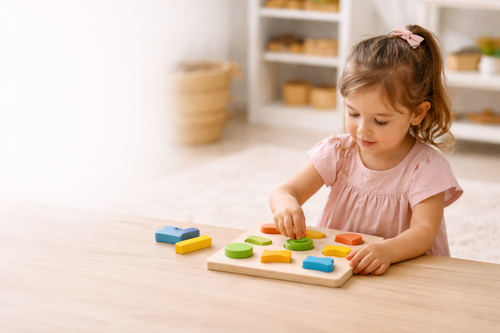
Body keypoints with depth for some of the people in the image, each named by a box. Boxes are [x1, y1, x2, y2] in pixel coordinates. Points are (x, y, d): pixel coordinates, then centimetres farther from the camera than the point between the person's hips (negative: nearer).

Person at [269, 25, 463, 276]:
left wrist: (386, 251, -43)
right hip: (335, 263, 4)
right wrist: (286, 203, -28)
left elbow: (425, 231, -21)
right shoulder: (337, 152, 0)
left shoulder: (426, 166, -11)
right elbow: (285, 191, -2)